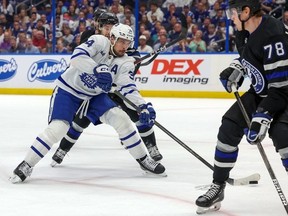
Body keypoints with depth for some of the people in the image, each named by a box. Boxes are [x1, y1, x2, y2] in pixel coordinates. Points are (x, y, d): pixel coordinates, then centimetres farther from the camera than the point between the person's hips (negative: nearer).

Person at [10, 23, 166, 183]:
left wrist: (143, 106, -33)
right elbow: (77, 56, -33)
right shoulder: (99, 41, -19)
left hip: (95, 95, 5)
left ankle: (143, 160, 3)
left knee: (120, 118, -12)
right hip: (68, 90, -4)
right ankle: (26, 165, -7)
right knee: (58, 128, -21)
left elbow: (128, 88, -16)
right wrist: (97, 69, -48)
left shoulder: (125, 63, -7)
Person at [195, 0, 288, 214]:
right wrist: (237, 68, 2)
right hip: (262, 90, 9)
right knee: (229, 127, 3)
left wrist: (263, 116, -35)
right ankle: (217, 187, 16)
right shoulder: (244, 31, -5)